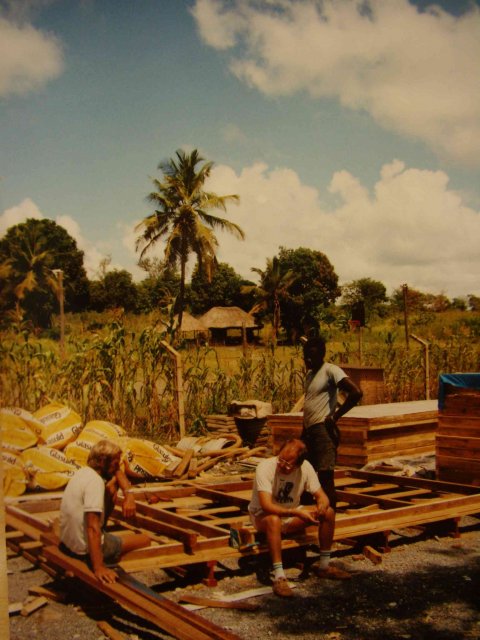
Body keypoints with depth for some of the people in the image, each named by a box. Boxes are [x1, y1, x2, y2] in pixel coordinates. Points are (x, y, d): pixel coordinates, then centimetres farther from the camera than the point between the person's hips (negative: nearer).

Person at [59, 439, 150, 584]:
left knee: (112, 486, 12)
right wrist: (98, 567, -37)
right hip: (85, 549, -8)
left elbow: (117, 473, 12)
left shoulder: (83, 472, 1)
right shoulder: (95, 481, -26)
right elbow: (92, 528, -34)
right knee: (145, 539, 6)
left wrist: (128, 494, -8)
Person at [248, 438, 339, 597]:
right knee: (274, 520, -40)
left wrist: (321, 506, -34)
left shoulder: (305, 467, -14)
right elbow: (266, 506, -35)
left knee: (328, 513, -14)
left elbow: (322, 496, -9)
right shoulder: (265, 467, -27)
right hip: (263, 516, -5)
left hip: (291, 515, 5)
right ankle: (279, 576, -35)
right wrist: (297, 513, -45)